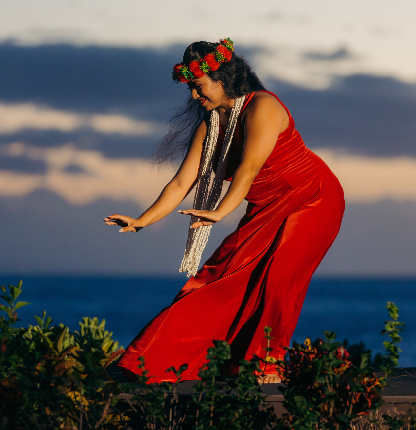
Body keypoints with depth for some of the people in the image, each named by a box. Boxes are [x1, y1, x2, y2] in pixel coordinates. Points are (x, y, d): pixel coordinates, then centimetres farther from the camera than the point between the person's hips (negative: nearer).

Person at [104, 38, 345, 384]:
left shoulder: (261, 107, -20)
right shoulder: (208, 127, 3)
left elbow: (250, 168, -30)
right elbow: (182, 183, 2)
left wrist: (220, 212, -40)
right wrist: (141, 222, -6)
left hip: (312, 200, -8)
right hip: (266, 212, 8)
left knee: (277, 274, -24)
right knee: (225, 275, -2)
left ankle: (271, 364, -18)